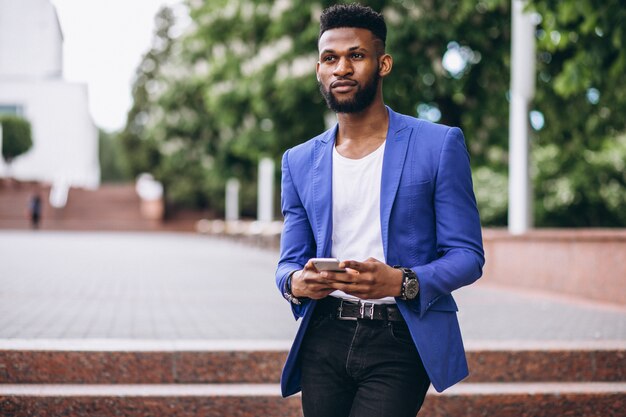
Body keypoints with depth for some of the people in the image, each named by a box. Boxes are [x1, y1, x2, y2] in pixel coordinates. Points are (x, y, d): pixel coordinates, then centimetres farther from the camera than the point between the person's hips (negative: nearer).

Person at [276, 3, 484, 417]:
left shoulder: (440, 145, 0)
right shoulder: (300, 162, 12)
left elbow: (467, 255, -3)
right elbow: (290, 262, 14)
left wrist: (401, 282, -21)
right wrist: (295, 283, -11)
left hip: (400, 343, -4)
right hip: (324, 339, 4)